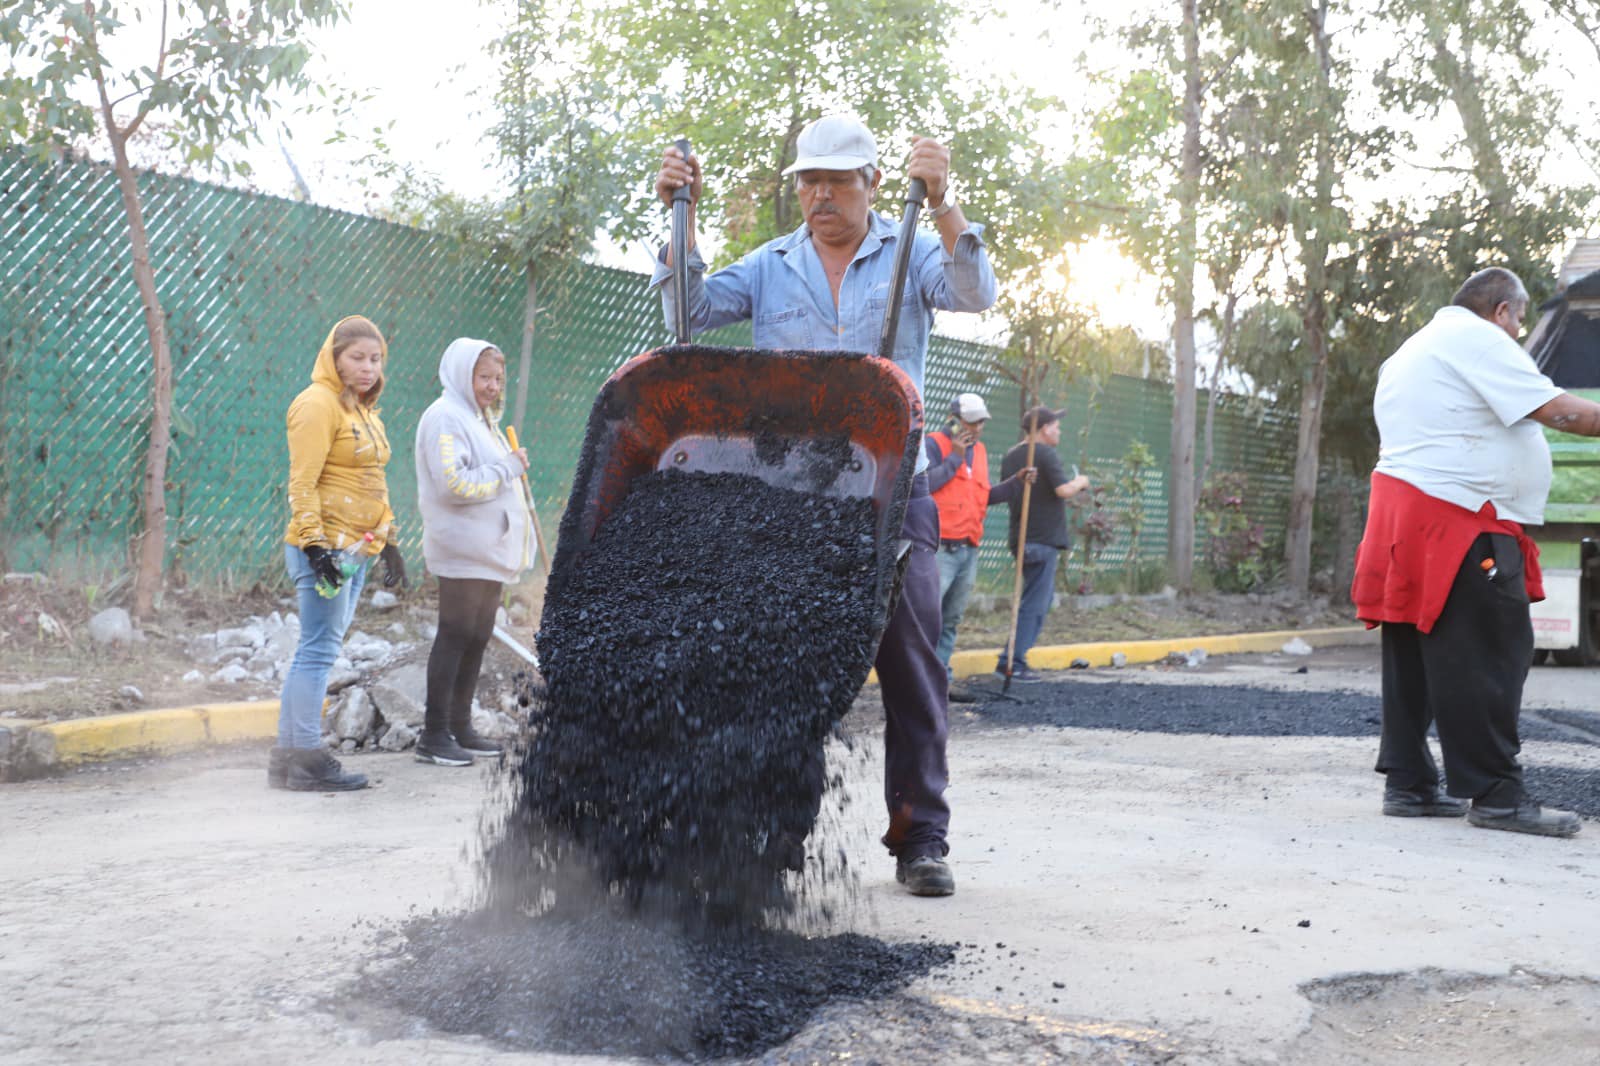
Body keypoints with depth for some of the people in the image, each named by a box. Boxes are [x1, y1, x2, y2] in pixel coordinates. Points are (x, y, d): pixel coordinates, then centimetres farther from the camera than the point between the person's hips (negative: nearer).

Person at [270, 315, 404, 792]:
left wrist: (387, 542, 23)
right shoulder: (318, 403, -8)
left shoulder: (363, 410, 19)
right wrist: (314, 544, -21)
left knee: (318, 650, 9)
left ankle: (288, 756, 14)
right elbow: (302, 483, -14)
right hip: (325, 547, -9)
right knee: (319, 650, -8)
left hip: (356, 550, 9)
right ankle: (306, 760, -4)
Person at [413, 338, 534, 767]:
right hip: (462, 552, -10)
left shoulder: (480, 419, 20)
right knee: (455, 636, -8)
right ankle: (434, 735, -3)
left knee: (477, 638, 12)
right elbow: (455, 484, -21)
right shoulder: (444, 418, -11)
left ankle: (460, 726, 20)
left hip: (490, 550, 10)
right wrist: (508, 467, -15)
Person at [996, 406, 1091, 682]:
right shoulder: (1046, 455, -13)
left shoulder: (1011, 456, 13)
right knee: (1035, 602, -6)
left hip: (1021, 537, 9)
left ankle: (1016, 657, 17)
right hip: (1043, 538, -9)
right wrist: (1079, 482, -2)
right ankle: (1012, 662, -8)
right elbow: (1063, 490, -22)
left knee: (1042, 598, 19)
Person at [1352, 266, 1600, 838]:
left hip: (1405, 510, 10)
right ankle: (1496, 796, -4)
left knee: (1415, 657, 10)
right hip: (1457, 520, -10)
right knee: (1485, 660, -7)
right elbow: (1553, 408, -13)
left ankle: (1408, 784, 13)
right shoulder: (1478, 338, -7)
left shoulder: (1412, 350, 24)